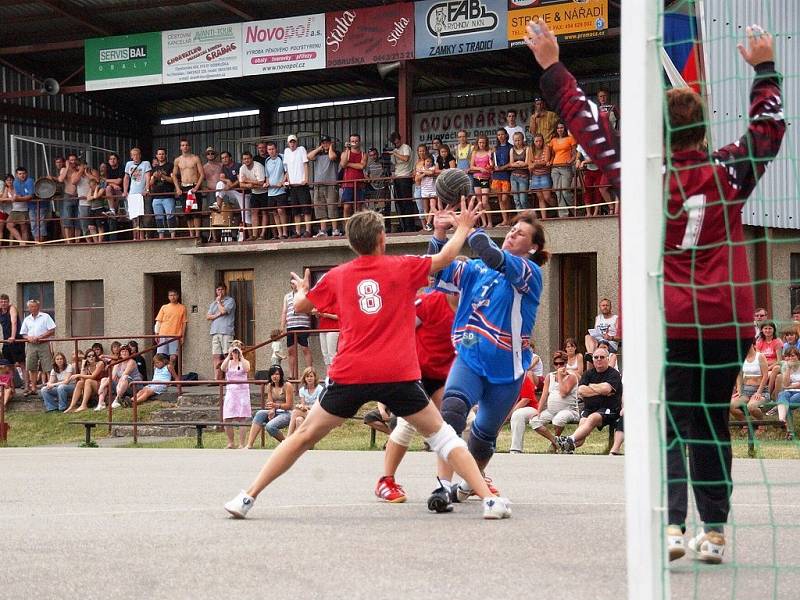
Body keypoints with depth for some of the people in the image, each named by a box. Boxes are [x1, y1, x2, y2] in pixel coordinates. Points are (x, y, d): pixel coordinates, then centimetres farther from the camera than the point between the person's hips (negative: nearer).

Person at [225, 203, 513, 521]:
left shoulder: (337, 276, 11)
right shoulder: (403, 267, 5)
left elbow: (300, 306, 25)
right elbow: (445, 257, 15)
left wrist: (301, 289, 49)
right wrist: (463, 228, 35)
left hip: (349, 375, 1)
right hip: (398, 375, -1)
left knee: (304, 436, 12)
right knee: (442, 435, 11)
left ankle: (248, 498, 8)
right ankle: (489, 500, 2)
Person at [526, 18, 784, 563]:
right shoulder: (728, 174, -2)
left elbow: (591, 130, 4)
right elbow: (769, 127, 14)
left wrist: (553, 69, 12)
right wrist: (765, 68, 27)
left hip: (666, 324, -2)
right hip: (726, 323, 2)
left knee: (670, 425, 0)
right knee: (713, 425, 9)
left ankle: (671, 523, -17)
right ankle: (714, 532, 9)